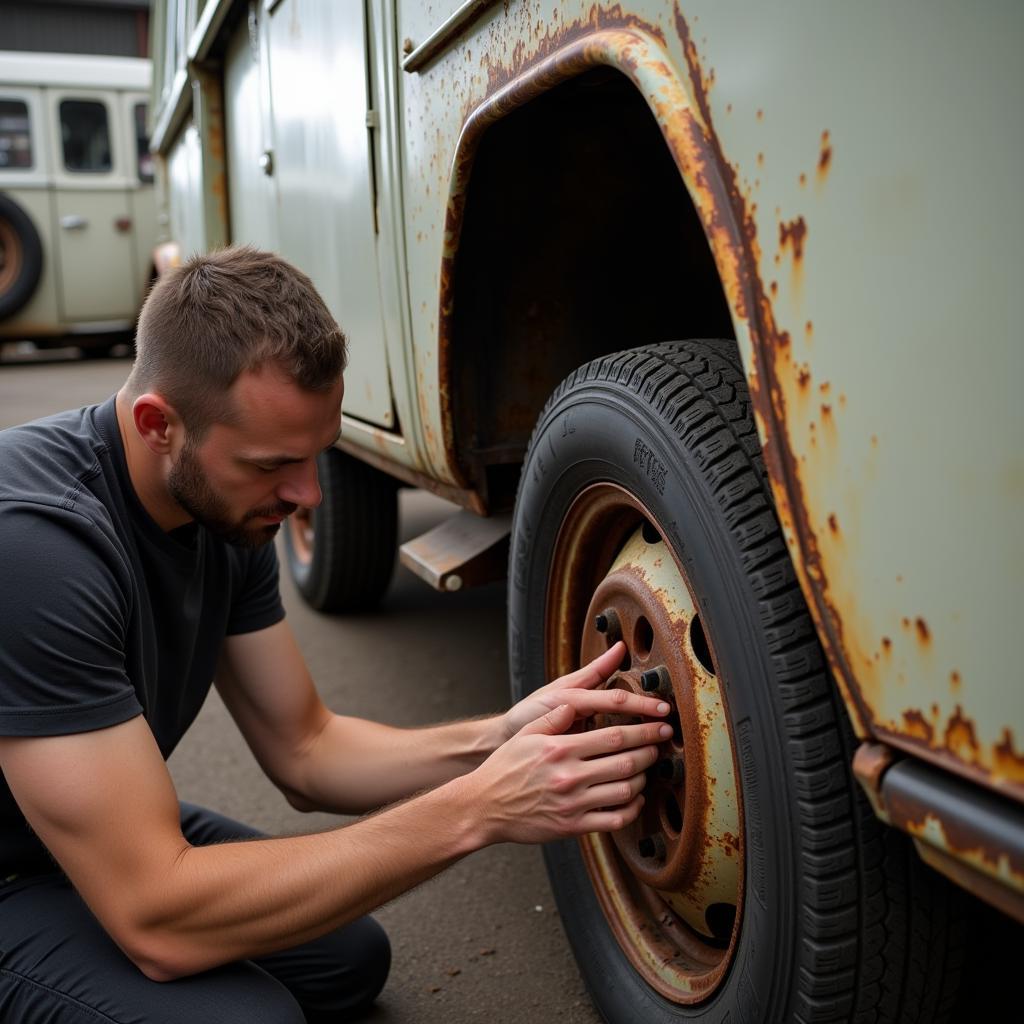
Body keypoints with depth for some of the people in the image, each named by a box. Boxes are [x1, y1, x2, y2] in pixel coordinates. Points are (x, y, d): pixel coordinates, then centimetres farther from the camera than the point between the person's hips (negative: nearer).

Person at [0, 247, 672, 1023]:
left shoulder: (224, 504, -10)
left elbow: (304, 751, -5)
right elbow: (158, 920, -36)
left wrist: (493, 744, -22)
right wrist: (473, 812, -35)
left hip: (106, 831, 7)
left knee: (349, 958, 10)